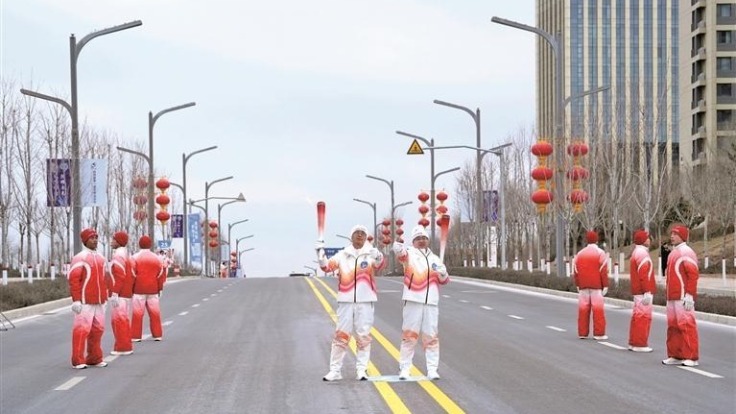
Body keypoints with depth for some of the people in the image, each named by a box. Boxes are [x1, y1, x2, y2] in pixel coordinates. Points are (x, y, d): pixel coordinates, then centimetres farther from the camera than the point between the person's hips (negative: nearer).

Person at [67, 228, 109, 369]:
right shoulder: (80, 258, -8)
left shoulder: (101, 259, 14)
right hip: (84, 302, -7)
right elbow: (73, 279, -13)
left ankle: (94, 358, 18)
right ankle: (78, 361, -5)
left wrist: (106, 297, 17)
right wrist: (76, 300, -18)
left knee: (97, 329, 9)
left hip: (99, 302, 7)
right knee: (82, 329, -9)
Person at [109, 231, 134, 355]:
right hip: (126, 293, 10)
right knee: (119, 319, 16)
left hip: (120, 294, -10)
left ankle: (123, 347, -2)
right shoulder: (126, 254, 16)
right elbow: (131, 275, 19)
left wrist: (114, 293, -23)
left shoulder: (118, 255, -15)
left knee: (120, 319, -5)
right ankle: (124, 346, 21)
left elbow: (119, 276, -22)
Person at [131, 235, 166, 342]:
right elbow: (161, 275, 7)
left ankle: (136, 335, -2)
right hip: (153, 290, 3)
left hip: (139, 290, -3)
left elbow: (132, 275, -5)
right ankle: (157, 335, 8)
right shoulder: (156, 258, 5)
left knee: (138, 313, -1)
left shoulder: (135, 258, -5)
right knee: (155, 313, 6)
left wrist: (131, 289, 2)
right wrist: (160, 289, 15)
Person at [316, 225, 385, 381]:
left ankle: (361, 370, 10)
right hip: (345, 301, 1)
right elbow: (326, 266, 0)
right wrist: (320, 252, -17)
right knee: (341, 335, 2)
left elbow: (380, 265, -21)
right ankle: (335, 370, 7)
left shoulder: (371, 254, -2)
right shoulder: (342, 255, 6)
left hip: (365, 301, -1)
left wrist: (378, 256, -44)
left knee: (363, 336, 3)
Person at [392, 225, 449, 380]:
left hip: (431, 302, 3)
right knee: (409, 335, 0)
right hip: (413, 301, -3)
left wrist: (442, 272, -7)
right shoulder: (410, 254, 2)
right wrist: (398, 248, -46)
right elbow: (401, 252, -22)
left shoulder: (435, 259, 16)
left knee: (431, 336, 4)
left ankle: (432, 369, 8)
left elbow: (444, 280, 16)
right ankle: (404, 368, 6)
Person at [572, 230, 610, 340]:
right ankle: (599, 333, -5)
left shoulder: (580, 254, 9)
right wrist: (605, 286, -5)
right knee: (598, 309, -3)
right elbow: (604, 271, -9)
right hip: (596, 286, -4)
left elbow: (575, 272, 8)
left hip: (583, 287, 4)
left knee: (583, 309, 6)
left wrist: (577, 285, 14)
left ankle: (582, 333, 8)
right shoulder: (600, 253, -4)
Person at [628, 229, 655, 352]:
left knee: (637, 316, 14)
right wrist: (647, 292, -24)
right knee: (643, 317, -7)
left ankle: (634, 343, 19)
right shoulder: (642, 253, -15)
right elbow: (644, 274, -22)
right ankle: (640, 344, -6)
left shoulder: (636, 253, 18)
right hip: (643, 291, -10)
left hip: (638, 291, 10)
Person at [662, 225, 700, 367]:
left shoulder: (686, 252, -10)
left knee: (686, 325, -9)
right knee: (673, 325, 10)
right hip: (672, 297, 9)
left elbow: (693, 274, -17)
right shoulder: (673, 253, 19)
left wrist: (689, 295, -21)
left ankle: (691, 357, -6)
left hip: (683, 297, -9)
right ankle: (675, 355, 17)